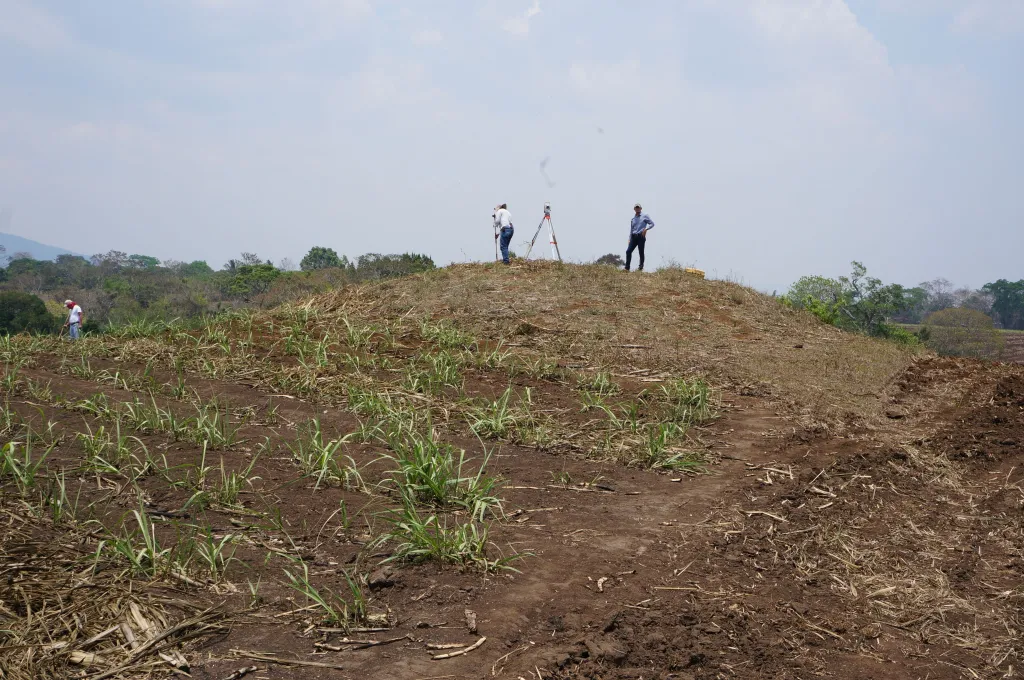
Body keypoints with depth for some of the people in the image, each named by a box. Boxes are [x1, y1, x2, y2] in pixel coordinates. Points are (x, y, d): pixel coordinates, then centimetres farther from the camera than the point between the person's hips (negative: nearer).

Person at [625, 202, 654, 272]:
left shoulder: (645, 216, 5)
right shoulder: (633, 219, 20)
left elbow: (652, 224, 1)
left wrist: (646, 229, -14)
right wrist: (630, 239, 14)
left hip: (641, 236, -5)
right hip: (634, 237, 5)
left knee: (641, 252, -3)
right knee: (628, 251, -6)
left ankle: (641, 267, 3)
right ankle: (627, 268, -4)